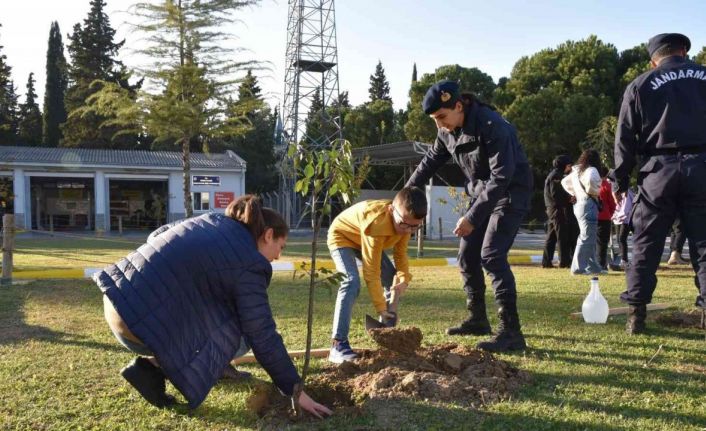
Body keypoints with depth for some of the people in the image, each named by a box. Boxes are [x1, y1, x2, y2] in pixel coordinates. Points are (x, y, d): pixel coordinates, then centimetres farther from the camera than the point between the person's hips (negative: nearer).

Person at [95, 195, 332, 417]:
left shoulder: (212, 219, 13)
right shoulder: (247, 265, -9)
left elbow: (156, 236, 24)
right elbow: (263, 337, -8)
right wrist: (296, 391, 0)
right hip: (141, 323, -9)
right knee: (239, 336, 2)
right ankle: (152, 366, 0)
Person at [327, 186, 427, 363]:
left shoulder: (406, 221, -19)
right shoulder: (376, 224, -41)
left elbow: (400, 252, -8)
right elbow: (372, 271, -38)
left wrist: (403, 278, -25)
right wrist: (381, 308, -35)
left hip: (364, 238, 8)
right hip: (342, 235, -8)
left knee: (393, 281, 2)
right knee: (352, 282, -30)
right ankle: (338, 345, -28)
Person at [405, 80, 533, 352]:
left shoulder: (493, 127, -27)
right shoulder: (447, 131, -2)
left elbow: (501, 177, -31)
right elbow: (430, 162, 13)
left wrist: (472, 217, -32)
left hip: (510, 194, -8)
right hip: (481, 193, 8)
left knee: (491, 256, -20)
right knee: (467, 257, 8)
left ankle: (511, 332, -17)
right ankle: (477, 320, 24)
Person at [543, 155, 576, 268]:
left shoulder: (554, 175, 20)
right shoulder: (556, 176, -11)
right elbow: (556, 194, -20)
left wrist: (568, 197, 3)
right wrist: (569, 198, -10)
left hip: (552, 209, 10)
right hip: (558, 209, -10)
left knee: (551, 236, 9)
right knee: (563, 236, -6)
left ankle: (546, 261, 9)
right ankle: (564, 261, -4)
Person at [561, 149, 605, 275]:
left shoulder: (576, 171, 17)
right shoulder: (591, 170, -9)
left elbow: (565, 182, 28)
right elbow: (590, 180, -30)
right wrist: (595, 192, -13)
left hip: (578, 204, 9)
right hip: (588, 204, -9)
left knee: (591, 237, 13)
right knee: (587, 237, -7)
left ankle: (593, 267, 16)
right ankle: (579, 267, -8)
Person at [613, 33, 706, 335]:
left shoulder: (640, 85, 8)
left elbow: (625, 137, 4)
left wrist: (620, 181, 8)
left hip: (658, 169, -1)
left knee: (645, 245, 5)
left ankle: (636, 313, 5)